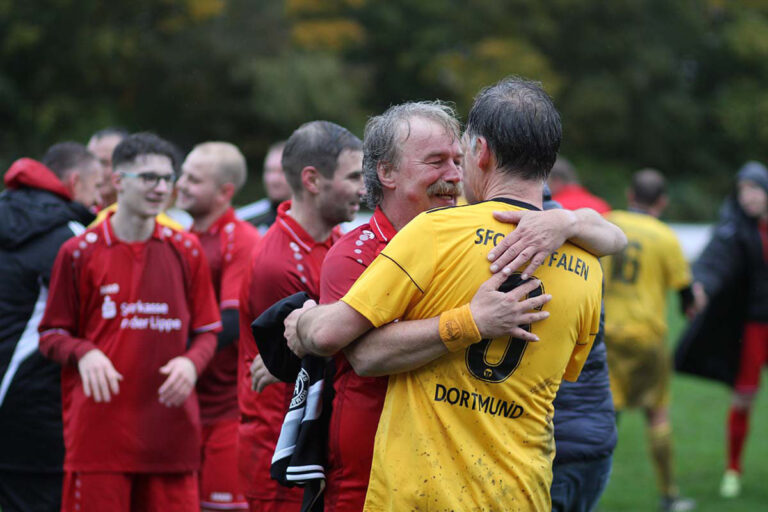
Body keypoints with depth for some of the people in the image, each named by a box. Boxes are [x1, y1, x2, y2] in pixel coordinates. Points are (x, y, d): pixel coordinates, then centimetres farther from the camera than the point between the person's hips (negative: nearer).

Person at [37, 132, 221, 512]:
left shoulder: (185, 252, 10)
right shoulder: (79, 253, 3)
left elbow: (207, 331, 15)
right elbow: (51, 334, 7)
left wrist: (191, 363, -6)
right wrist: (84, 353, -14)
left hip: (171, 432, 2)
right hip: (99, 433, -2)